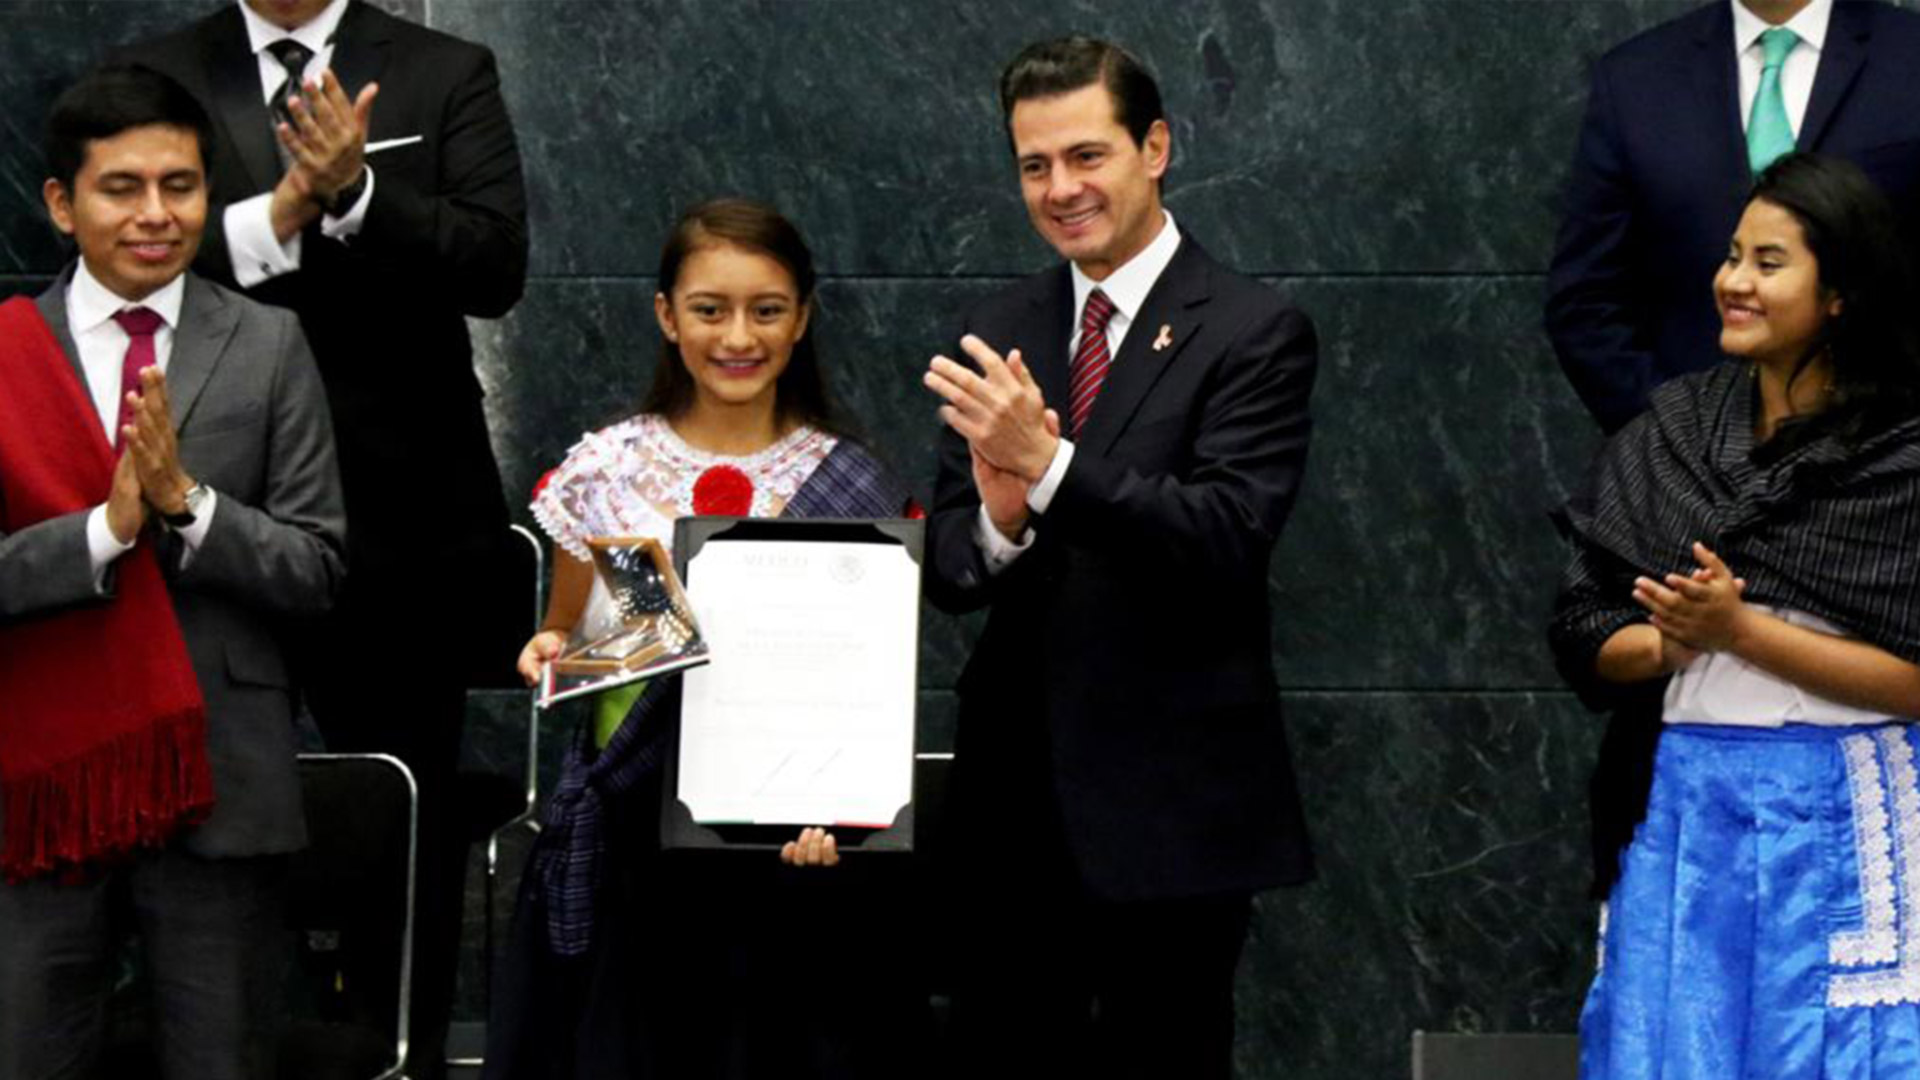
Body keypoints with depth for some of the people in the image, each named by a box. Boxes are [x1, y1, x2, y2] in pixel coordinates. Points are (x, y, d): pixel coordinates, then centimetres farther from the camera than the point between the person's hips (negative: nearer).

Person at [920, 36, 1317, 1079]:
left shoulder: (1252, 331, -6)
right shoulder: (998, 333, 10)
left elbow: (1230, 537, -18)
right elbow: (947, 571, 6)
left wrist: (1049, 465, -29)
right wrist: (998, 521, -18)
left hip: (1171, 805, -5)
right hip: (1014, 797, 5)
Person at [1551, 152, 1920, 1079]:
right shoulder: (1671, 433, 9)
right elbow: (1582, 632, 10)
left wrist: (1741, 631, -16)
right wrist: (1668, 643, -10)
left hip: (1842, 818, -4)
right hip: (1686, 804, 4)